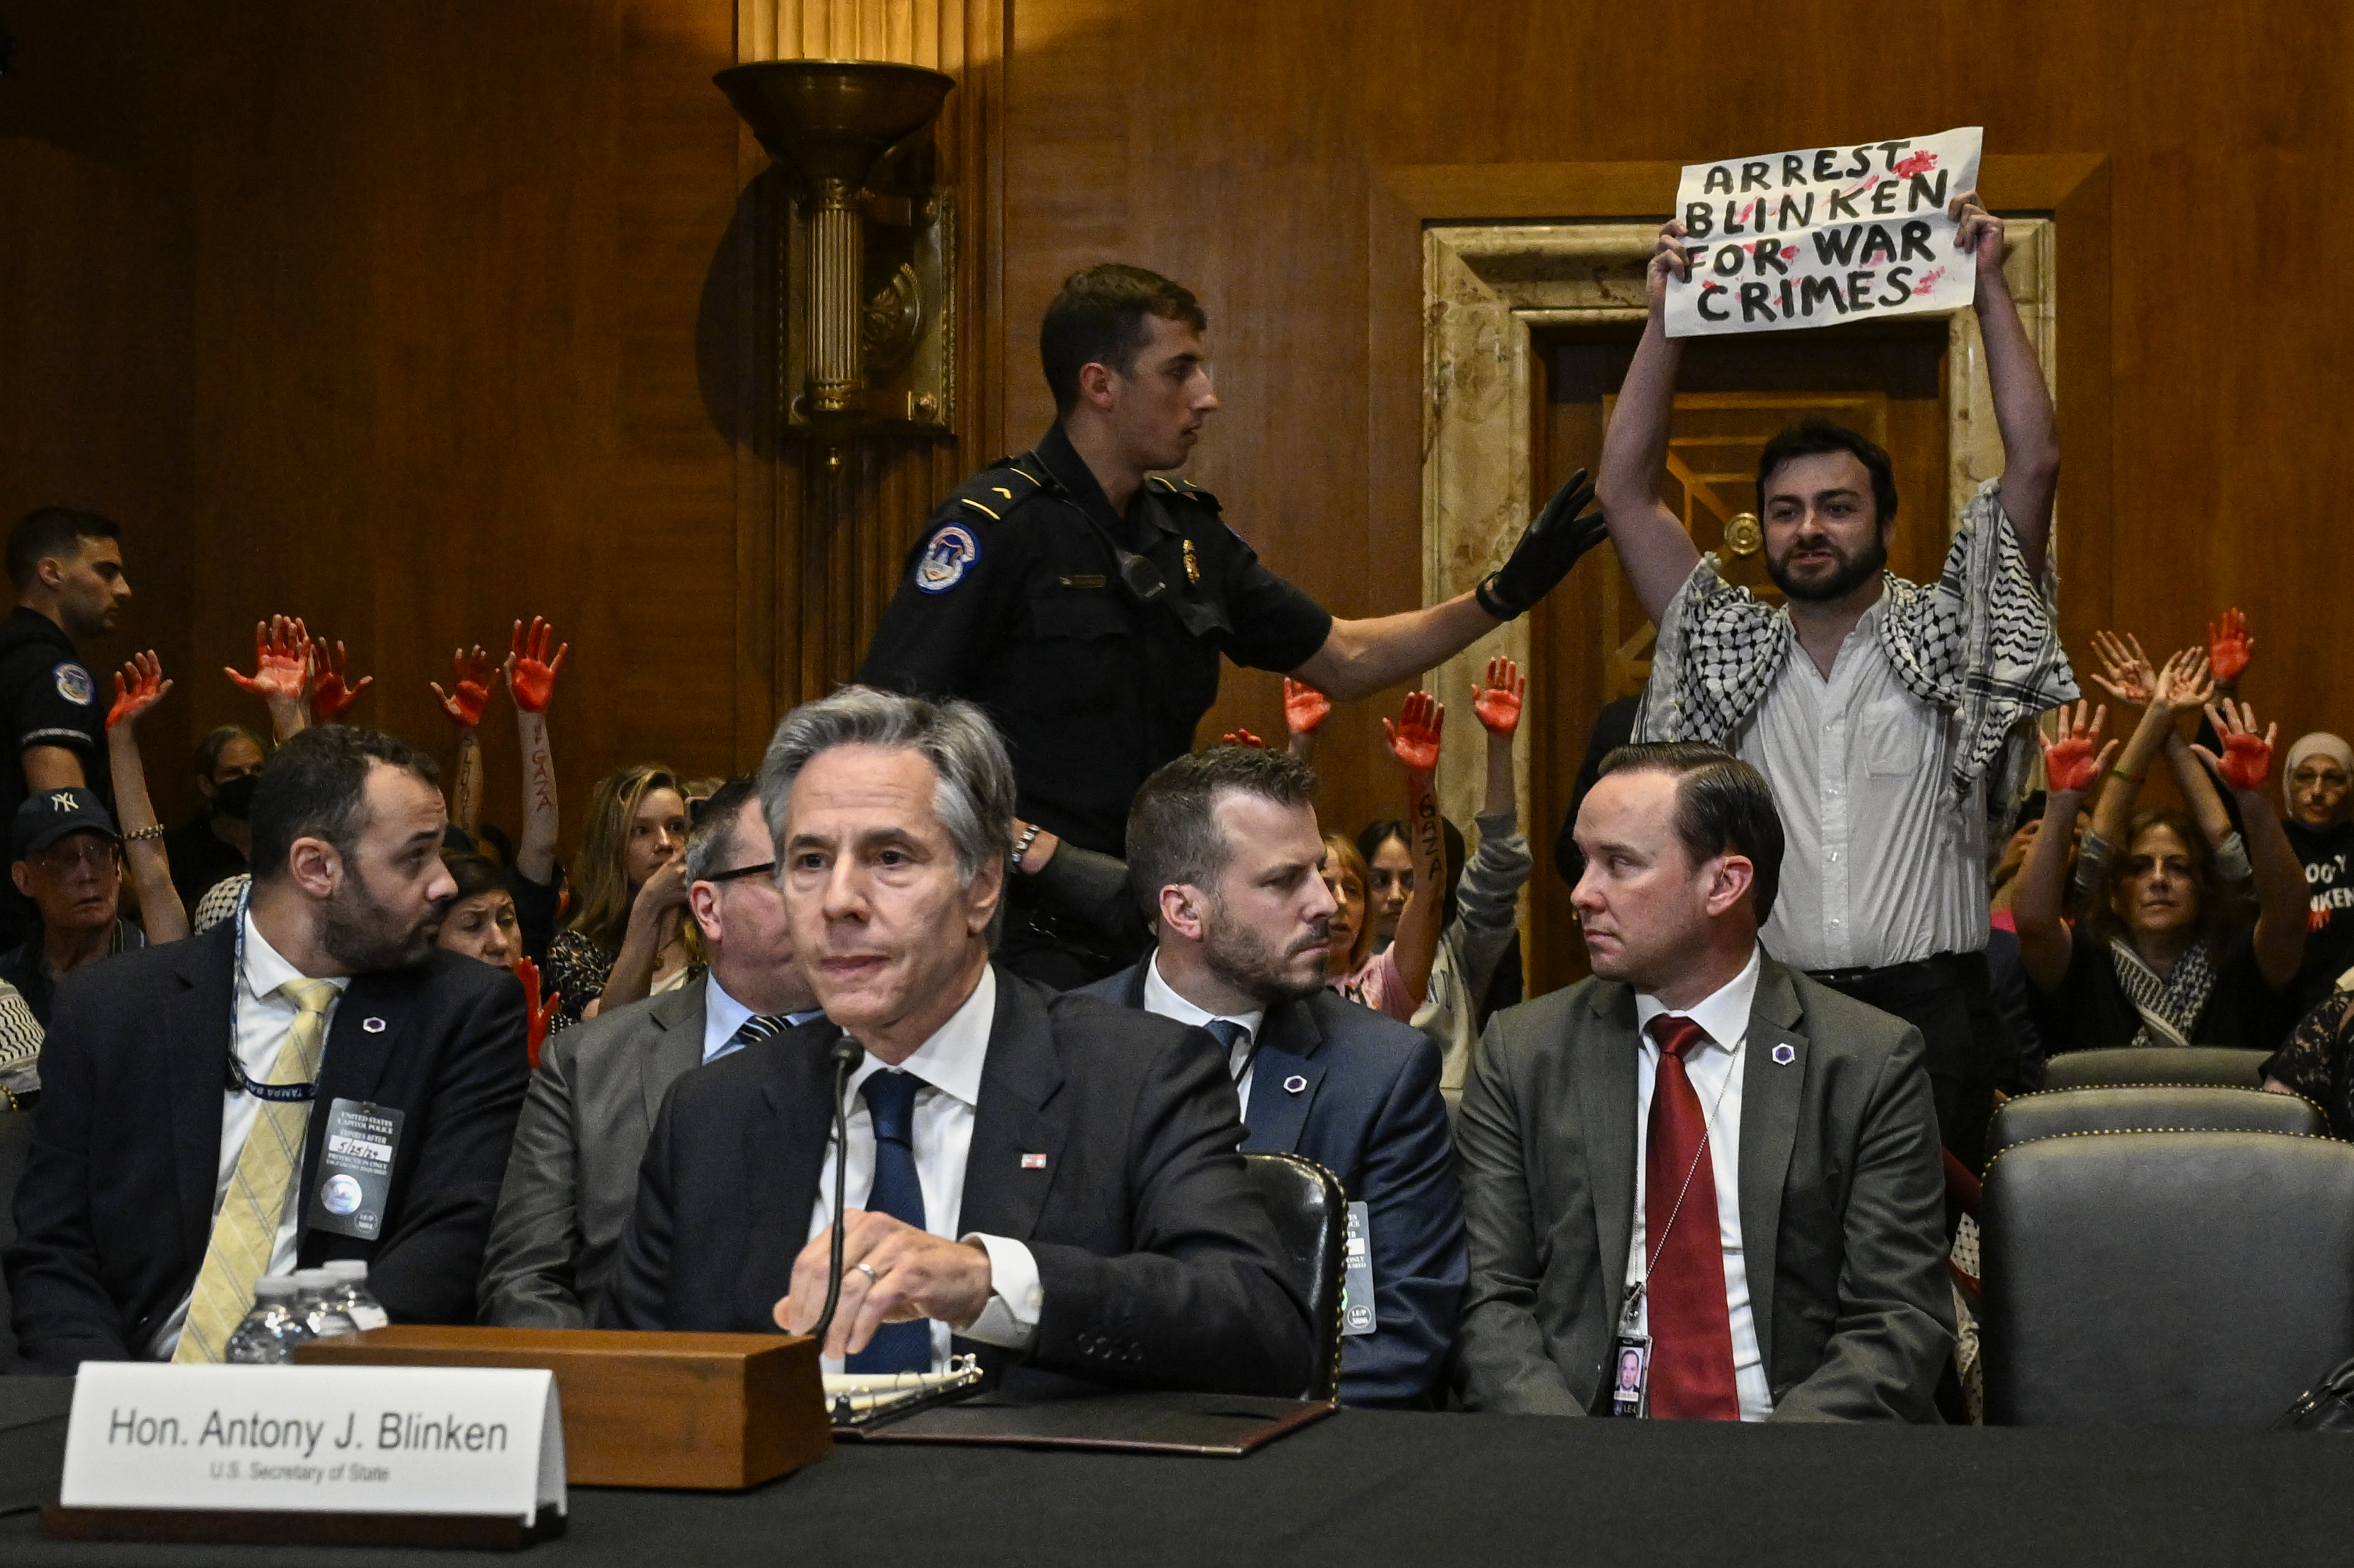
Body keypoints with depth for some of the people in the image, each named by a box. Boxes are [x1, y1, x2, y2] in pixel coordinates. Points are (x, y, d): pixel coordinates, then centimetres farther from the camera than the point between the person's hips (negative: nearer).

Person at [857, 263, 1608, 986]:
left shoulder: (1190, 534, 13)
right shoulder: (996, 523, -11)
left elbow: (1342, 660, 22)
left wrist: (1505, 594, 14)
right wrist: (1036, 852, -23)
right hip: (1023, 941, -7)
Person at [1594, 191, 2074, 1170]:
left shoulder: (1942, 637, 8)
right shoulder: (1731, 647, 14)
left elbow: (2034, 465, 0)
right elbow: (1625, 490, 12)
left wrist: (1988, 284, 0)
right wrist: (1664, 317, 8)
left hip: (1928, 1009, -2)